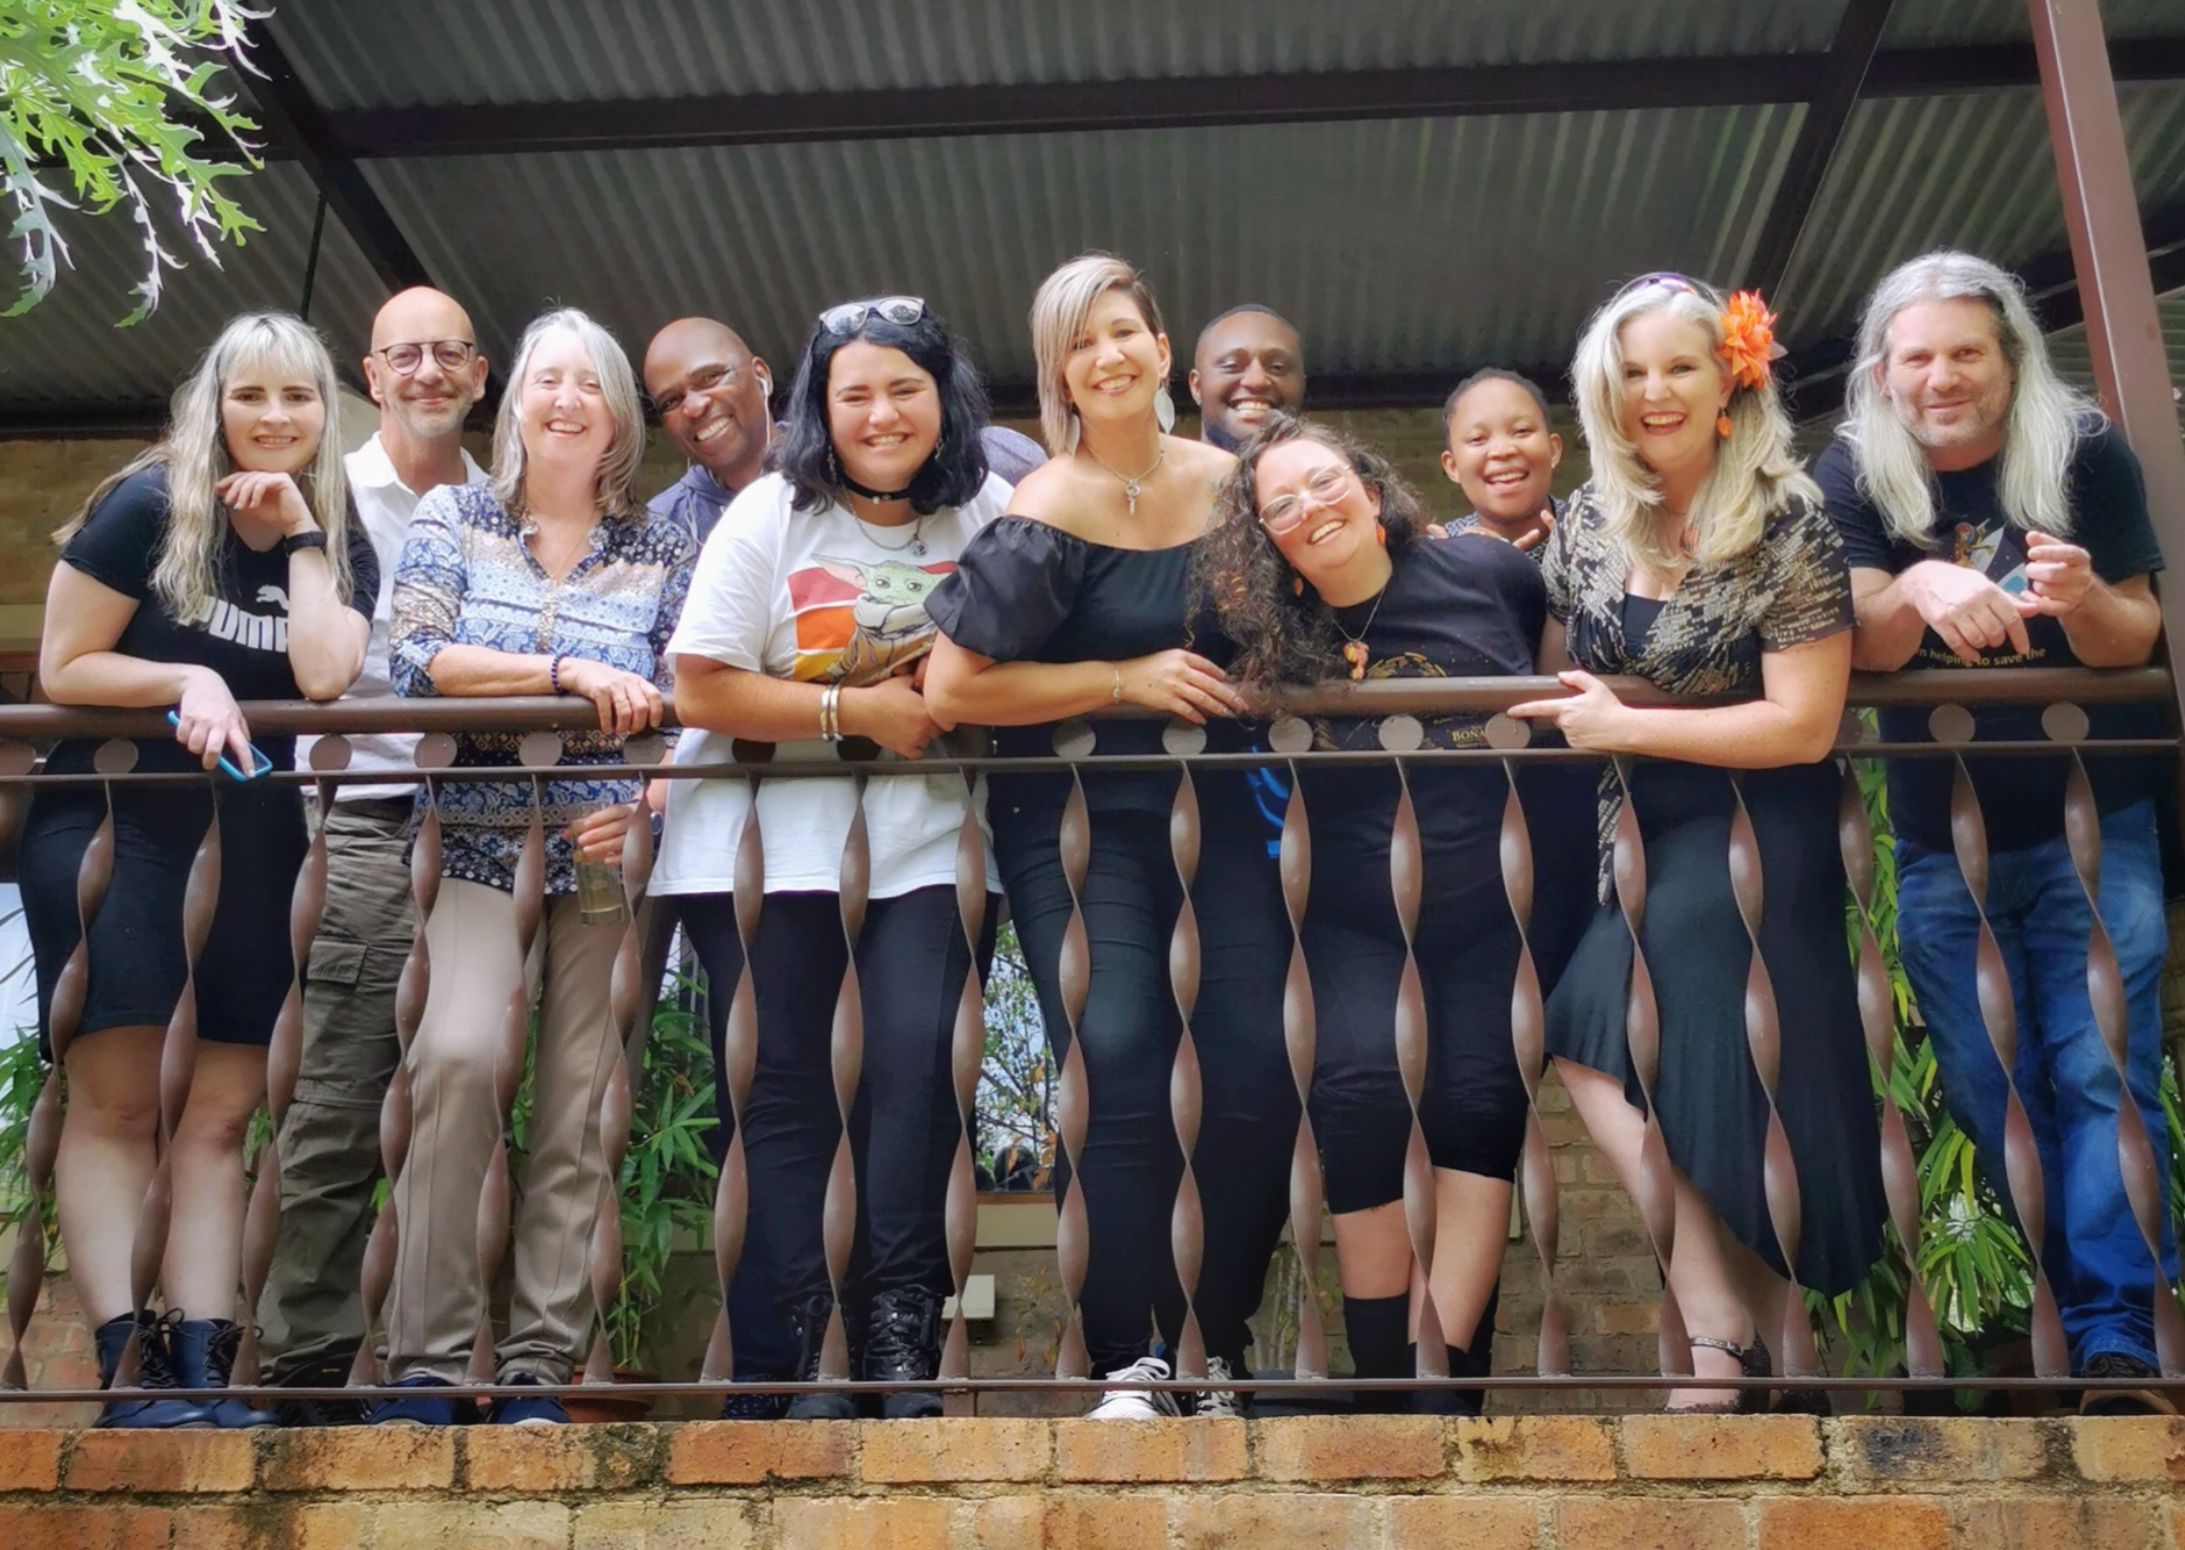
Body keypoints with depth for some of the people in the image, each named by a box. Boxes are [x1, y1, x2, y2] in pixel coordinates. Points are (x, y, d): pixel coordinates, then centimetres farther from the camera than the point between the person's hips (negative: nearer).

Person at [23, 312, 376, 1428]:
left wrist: (300, 533, -7)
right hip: (112, 823, -4)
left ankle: (203, 1366, 0)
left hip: (252, 843, 4)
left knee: (221, 1110, 0)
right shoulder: (146, 505, -4)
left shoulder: (340, 544, 7)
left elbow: (324, 676, -12)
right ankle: (128, 1367, -9)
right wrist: (190, 680, -18)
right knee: (116, 1100, -9)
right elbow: (61, 669, -4)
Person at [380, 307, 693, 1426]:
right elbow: (414, 661, -6)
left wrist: (649, 803, -14)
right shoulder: (453, 517, 9)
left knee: (580, 1113, -2)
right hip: (479, 844, -1)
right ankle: (425, 1359, -12)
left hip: (606, 855, 1)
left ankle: (539, 1369, 7)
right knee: (458, 1052, -23)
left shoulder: (659, 547, 9)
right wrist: (570, 672, -15)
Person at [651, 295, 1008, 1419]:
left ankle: (898, 1321, -1)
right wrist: (855, 711, -15)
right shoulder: (771, 516, -3)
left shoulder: (988, 515, 4)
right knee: (785, 1074, -1)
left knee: (918, 1055, -12)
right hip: (773, 820, -1)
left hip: (927, 827, 1)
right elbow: (701, 692, -9)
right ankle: (792, 1336, 8)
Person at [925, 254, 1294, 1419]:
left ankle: (1217, 1349, 15)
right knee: (1116, 1067, -15)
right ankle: (1127, 1362, -1)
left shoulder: (1231, 481, 6)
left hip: (1218, 808, 4)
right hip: (1079, 816, -4)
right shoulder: (1047, 510, -9)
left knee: (1260, 1073, -3)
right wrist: (1130, 679, -15)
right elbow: (950, 688, -17)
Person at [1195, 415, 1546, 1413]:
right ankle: (1379, 1363, -6)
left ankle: (1443, 1365, -8)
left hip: (1496, 903, 0)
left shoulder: (1488, 574, -4)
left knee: (1480, 1099, -15)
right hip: (1356, 917, 0)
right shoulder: (1268, 631, -4)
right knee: (1358, 1082, -20)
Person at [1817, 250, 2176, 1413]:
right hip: (1943, 844, 2)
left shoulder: (2086, 456, -6)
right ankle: (2087, 1321, 20)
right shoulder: (1853, 476, -4)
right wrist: (1918, 588, -32)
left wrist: (2084, 599, -27)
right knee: (1992, 1098, 5)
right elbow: (1859, 649, -11)